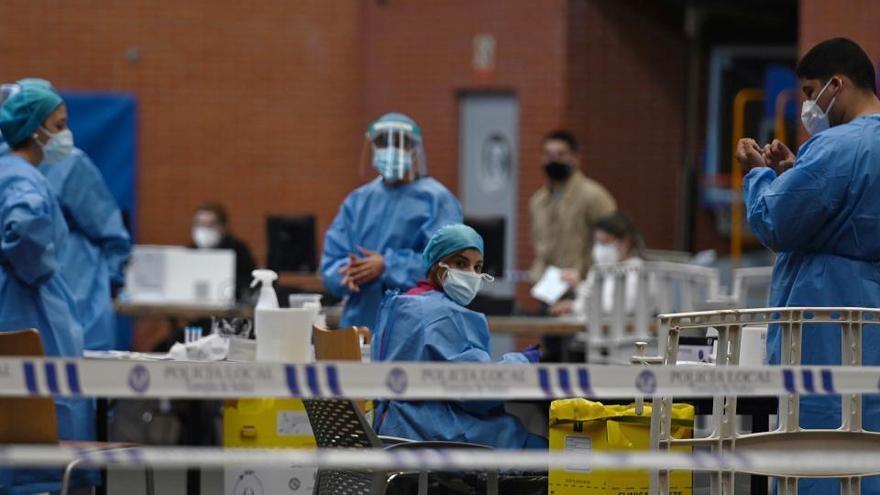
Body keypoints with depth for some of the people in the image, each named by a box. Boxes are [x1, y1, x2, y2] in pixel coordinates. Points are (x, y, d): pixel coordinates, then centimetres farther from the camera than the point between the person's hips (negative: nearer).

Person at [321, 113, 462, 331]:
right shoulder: (357, 201, 17)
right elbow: (331, 262, 13)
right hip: (361, 320, 5)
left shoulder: (436, 199, -1)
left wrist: (388, 266, -17)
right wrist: (349, 272, -10)